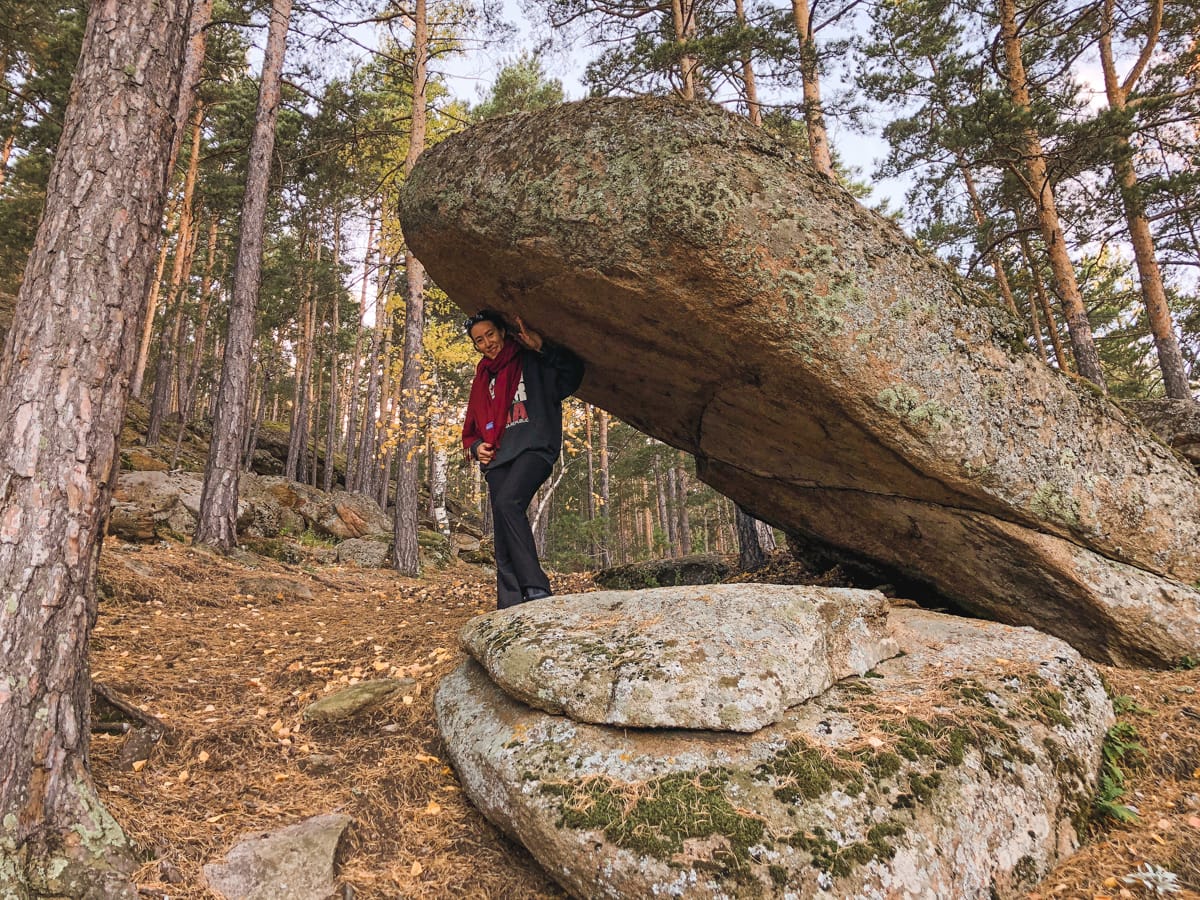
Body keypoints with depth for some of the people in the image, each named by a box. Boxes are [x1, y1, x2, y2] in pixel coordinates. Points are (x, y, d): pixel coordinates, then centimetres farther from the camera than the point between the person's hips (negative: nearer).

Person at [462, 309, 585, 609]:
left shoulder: (532, 362, 11)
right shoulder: (482, 379, 26)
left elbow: (572, 373, -6)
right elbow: (471, 430, 31)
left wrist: (542, 346, -15)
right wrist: (476, 447, 9)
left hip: (534, 448, -6)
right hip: (498, 458, 6)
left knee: (507, 503, -30)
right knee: (504, 534, -5)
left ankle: (537, 589, -32)